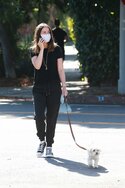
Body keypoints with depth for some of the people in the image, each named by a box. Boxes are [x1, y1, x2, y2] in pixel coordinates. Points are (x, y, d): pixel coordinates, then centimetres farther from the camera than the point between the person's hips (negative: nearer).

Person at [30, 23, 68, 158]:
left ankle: (49, 146, 13)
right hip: (39, 89, 0)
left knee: (51, 118, 2)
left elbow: (60, 69, 4)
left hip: (54, 88, 0)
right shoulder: (34, 51, 5)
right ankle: (42, 140, 10)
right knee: (39, 116, -14)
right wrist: (41, 49, -13)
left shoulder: (56, 49, 4)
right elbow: (37, 65, -12)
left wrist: (64, 86, 0)